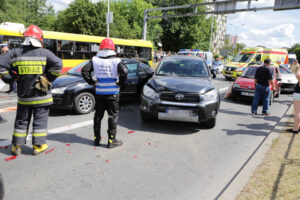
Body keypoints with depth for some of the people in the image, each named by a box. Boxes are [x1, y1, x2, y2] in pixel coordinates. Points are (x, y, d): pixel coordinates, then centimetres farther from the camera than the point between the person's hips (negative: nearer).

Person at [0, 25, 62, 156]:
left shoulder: (16, 53, 1)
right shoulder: (44, 53, -8)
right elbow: (58, 64, -18)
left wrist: (15, 78, 6)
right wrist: (49, 78, -7)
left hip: (23, 96, 3)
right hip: (41, 96, -3)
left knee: (21, 121, 16)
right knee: (40, 121, 9)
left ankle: (16, 146, 23)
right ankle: (38, 146, 15)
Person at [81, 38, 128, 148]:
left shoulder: (95, 60, 1)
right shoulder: (116, 61, -8)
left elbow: (84, 71, -3)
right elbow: (124, 72, -21)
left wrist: (92, 82, 5)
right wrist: (120, 83, -7)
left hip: (99, 92, 3)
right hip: (112, 93, -3)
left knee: (98, 115, 15)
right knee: (113, 115, 5)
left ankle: (96, 138, 24)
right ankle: (112, 140, 7)